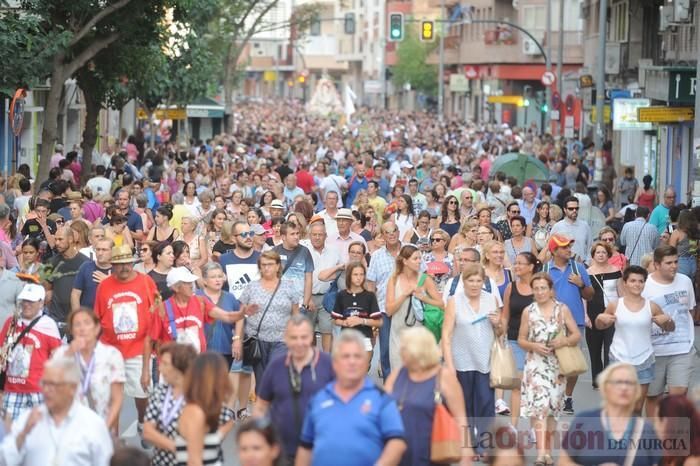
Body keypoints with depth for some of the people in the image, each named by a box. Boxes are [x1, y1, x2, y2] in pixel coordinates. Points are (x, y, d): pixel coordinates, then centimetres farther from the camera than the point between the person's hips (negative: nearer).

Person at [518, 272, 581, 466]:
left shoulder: (562, 309, 2)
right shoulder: (528, 312, 1)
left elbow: (577, 335, 3)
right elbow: (521, 340, 6)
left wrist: (564, 342, -17)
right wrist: (534, 346, -14)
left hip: (557, 365, 1)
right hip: (535, 365, -1)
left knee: (551, 408, 8)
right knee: (539, 406, -15)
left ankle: (547, 450, 18)